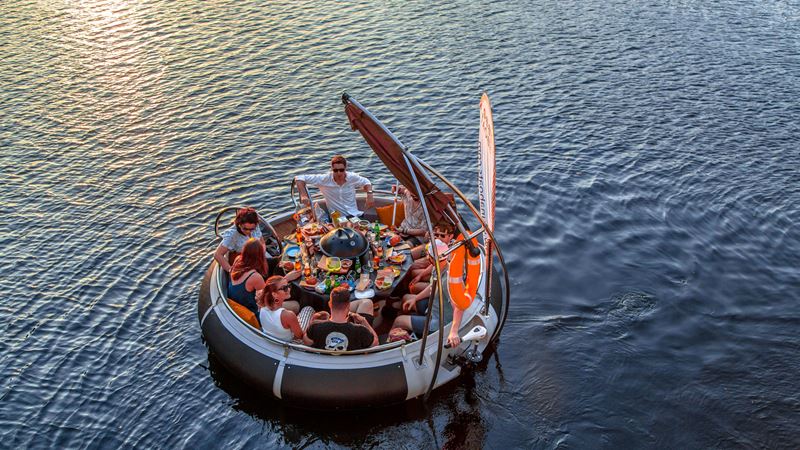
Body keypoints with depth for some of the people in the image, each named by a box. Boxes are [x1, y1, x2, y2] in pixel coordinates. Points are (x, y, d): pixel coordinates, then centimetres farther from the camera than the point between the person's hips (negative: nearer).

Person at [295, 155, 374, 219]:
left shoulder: (353, 177, 2)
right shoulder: (325, 179, -5)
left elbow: (366, 182, 24)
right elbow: (299, 178, -3)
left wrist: (369, 195, 5)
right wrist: (303, 195, -15)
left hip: (355, 216, 3)